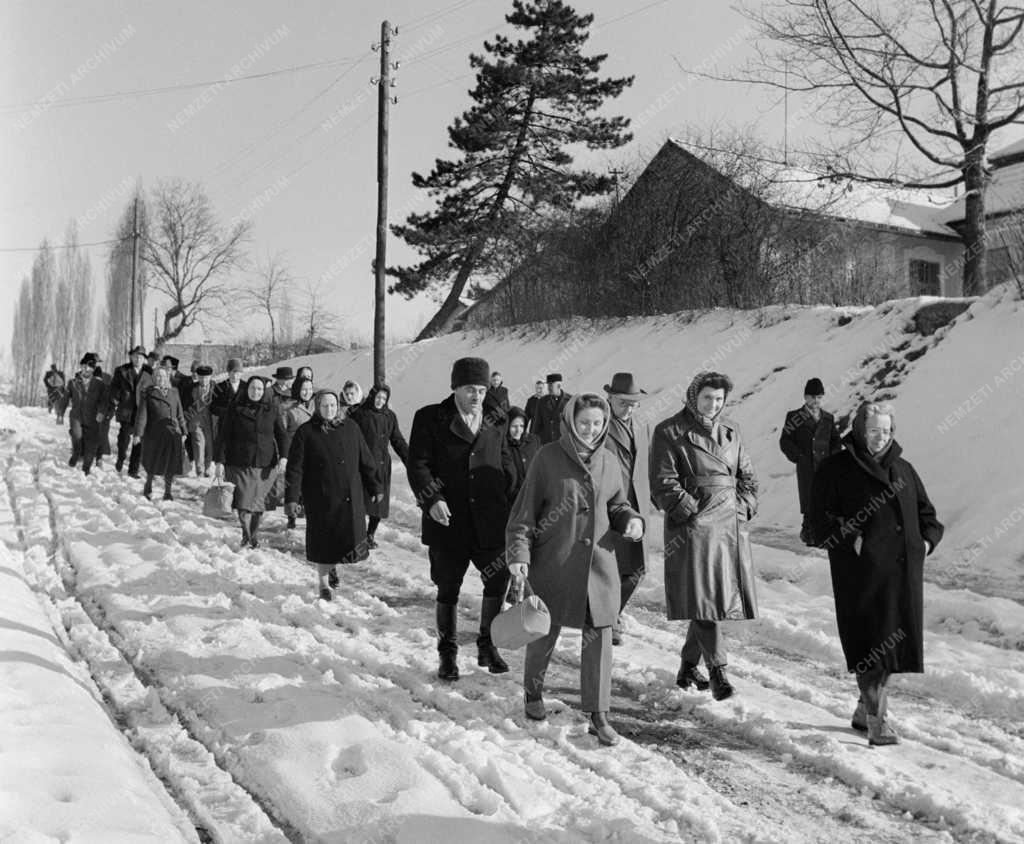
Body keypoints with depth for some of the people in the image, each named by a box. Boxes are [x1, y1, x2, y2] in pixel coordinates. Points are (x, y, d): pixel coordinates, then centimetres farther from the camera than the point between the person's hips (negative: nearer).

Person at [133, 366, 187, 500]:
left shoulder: (174, 393, 10)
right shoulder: (148, 394, 1)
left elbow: (180, 414, 14)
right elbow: (141, 415, -4)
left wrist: (183, 432, 12)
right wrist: (138, 434, -10)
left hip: (172, 434, 2)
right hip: (154, 433, -2)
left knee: (170, 465, 1)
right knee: (153, 464, 7)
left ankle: (168, 492, 12)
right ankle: (148, 486, 31)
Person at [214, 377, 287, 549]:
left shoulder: (271, 410, 8)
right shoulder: (236, 409, 3)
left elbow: (281, 434, 10)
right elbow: (223, 436, 2)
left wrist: (283, 456, -4)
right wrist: (219, 461, -4)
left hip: (265, 464, 1)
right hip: (239, 463, -1)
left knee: (258, 502, 4)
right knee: (244, 502, -10)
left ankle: (253, 534, 19)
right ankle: (246, 535, 3)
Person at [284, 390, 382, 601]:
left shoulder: (350, 428, 7)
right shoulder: (305, 433, -2)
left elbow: (366, 461, 13)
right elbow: (294, 469, -4)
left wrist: (375, 487, 14)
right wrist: (291, 498, -10)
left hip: (351, 497, 3)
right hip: (320, 498, -3)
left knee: (352, 536, 0)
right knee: (324, 541, 3)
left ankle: (333, 563, 31)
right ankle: (324, 583, 21)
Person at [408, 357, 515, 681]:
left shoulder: (494, 424, 12)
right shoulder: (430, 419, 0)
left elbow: (505, 468, 19)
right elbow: (418, 464, -6)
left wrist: (509, 508, 12)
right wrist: (432, 499, -20)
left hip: (489, 522, 3)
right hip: (447, 521, -3)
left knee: (499, 580, -1)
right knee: (448, 588, 6)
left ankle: (487, 645, 20)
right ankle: (447, 654, 22)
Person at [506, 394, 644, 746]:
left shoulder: (608, 462, 5)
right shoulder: (548, 458, -7)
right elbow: (525, 509, -5)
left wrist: (631, 520, -3)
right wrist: (519, 554, -12)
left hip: (599, 562, 3)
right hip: (553, 562, -3)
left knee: (599, 636, 2)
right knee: (545, 630, 11)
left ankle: (598, 714, 13)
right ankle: (533, 693, 36)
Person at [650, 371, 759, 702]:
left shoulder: (730, 430, 16)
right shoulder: (669, 432, -3)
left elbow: (747, 476, 21)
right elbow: (663, 484, -8)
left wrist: (744, 507, 6)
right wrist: (693, 511, -13)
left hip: (732, 525, 6)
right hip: (693, 526, -6)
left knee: (723, 597, 9)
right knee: (704, 597, -11)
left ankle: (688, 666, 22)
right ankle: (717, 669, -5)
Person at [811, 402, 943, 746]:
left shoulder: (903, 469, 19)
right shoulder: (836, 469, 1)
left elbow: (925, 511, 26)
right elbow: (821, 517, -6)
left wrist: (927, 539, 8)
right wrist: (850, 538, -19)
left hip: (904, 574, 6)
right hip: (861, 572, -6)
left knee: (895, 642, 9)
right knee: (869, 643, -11)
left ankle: (865, 710, 25)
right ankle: (877, 721, -8)